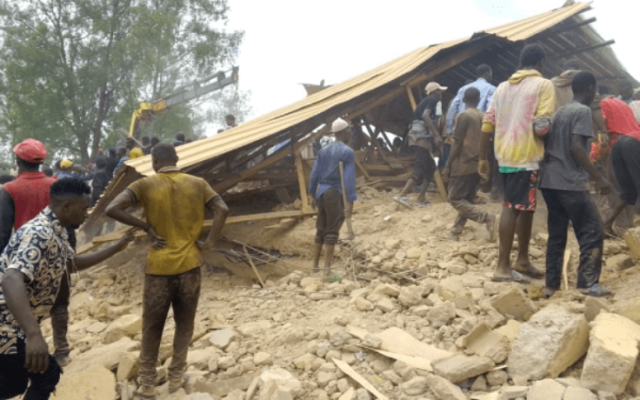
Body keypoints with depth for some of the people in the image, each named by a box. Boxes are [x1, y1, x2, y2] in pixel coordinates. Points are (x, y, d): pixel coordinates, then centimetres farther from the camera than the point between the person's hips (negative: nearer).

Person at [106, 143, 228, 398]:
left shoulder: (146, 185, -6)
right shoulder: (198, 184, 1)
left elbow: (112, 209, -17)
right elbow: (222, 210, -6)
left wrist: (146, 227, -9)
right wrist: (209, 243, -3)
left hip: (159, 267, -1)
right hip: (190, 265, 2)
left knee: (152, 328, 12)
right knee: (184, 325, 15)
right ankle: (176, 378, 21)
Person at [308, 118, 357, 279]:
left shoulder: (323, 151, 11)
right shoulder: (348, 152, -8)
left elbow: (315, 174, 11)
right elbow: (349, 178, -15)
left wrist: (312, 194, 18)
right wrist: (350, 200, -16)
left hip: (321, 192, 6)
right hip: (335, 193, -6)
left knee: (321, 230, 14)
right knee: (332, 232, -4)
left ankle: (315, 266, 21)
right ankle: (327, 270, -6)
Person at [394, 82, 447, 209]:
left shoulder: (426, 101, 26)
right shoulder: (432, 100, -2)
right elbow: (425, 116, -20)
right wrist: (437, 135, -24)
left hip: (420, 137, 10)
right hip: (421, 137, -10)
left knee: (430, 167, 13)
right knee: (420, 169, -14)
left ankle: (422, 199, 11)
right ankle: (401, 196, -21)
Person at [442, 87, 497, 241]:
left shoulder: (464, 116, -10)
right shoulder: (484, 117, 9)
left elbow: (457, 144, -13)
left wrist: (448, 166, -9)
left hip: (463, 165, -7)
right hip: (477, 165, 7)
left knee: (455, 199, -2)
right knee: (466, 200, 12)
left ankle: (486, 217, -15)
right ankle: (456, 232, 12)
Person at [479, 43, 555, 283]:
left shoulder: (503, 87, 14)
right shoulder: (543, 85, -5)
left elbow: (488, 124, 11)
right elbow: (542, 126, -16)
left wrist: (483, 158, 14)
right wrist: (549, 128, 7)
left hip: (505, 156, 7)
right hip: (525, 156, -7)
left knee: (525, 207, 18)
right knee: (514, 208, -5)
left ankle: (522, 260, 26)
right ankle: (503, 267, -2)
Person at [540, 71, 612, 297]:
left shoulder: (560, 111, 17)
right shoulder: (583, 111, -7)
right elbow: (576, 148, -18)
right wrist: (598, 177, -16)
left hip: (550, 181, 8)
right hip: (571, 183, -8)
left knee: (556, 234, 10)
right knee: (592, 231, 0)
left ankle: (552, 285, 11)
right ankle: (588, 284, -2)